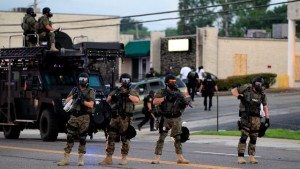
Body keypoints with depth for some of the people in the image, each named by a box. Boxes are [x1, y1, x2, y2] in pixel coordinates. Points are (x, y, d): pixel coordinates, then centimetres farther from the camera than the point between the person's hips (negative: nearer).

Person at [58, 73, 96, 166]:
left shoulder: (90, 91, 3)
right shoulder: (74, 90, 13)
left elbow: (91, 105, -7)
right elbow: (66, 102, 9)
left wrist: (82, 101, -20)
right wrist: (73, 96, -9)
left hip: (84, 117, -3)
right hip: (73, 116, 3)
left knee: (82, 138, -1)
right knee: (69, 137, -2)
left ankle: (81, 158, 6)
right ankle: (66, 158, -2)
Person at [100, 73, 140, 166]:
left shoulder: (132, 92, 6)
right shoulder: (115, 91, 16)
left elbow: (137, 100, -12)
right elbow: (107, 100, 11)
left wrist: (128, 95, -19)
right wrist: (112, 96, -8)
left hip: (125, 118, -3)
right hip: (115, 117, 3)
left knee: (125, 139, 0)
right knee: (111, 138, 1)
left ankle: (124, 158, 8)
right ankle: (108, 158, 5)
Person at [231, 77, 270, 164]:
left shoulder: (262, 94, 5)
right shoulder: (247, 88, -4)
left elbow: (265, 107, 12)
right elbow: (233, 90, 3)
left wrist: (267, 118, 6)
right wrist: (239, 96, -14)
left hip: (256, 118, 4)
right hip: (246, 117, -4)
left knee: (253, 138, 5)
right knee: (244, 136, -10)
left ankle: (251, 157, 14)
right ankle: (240, 157, -7)